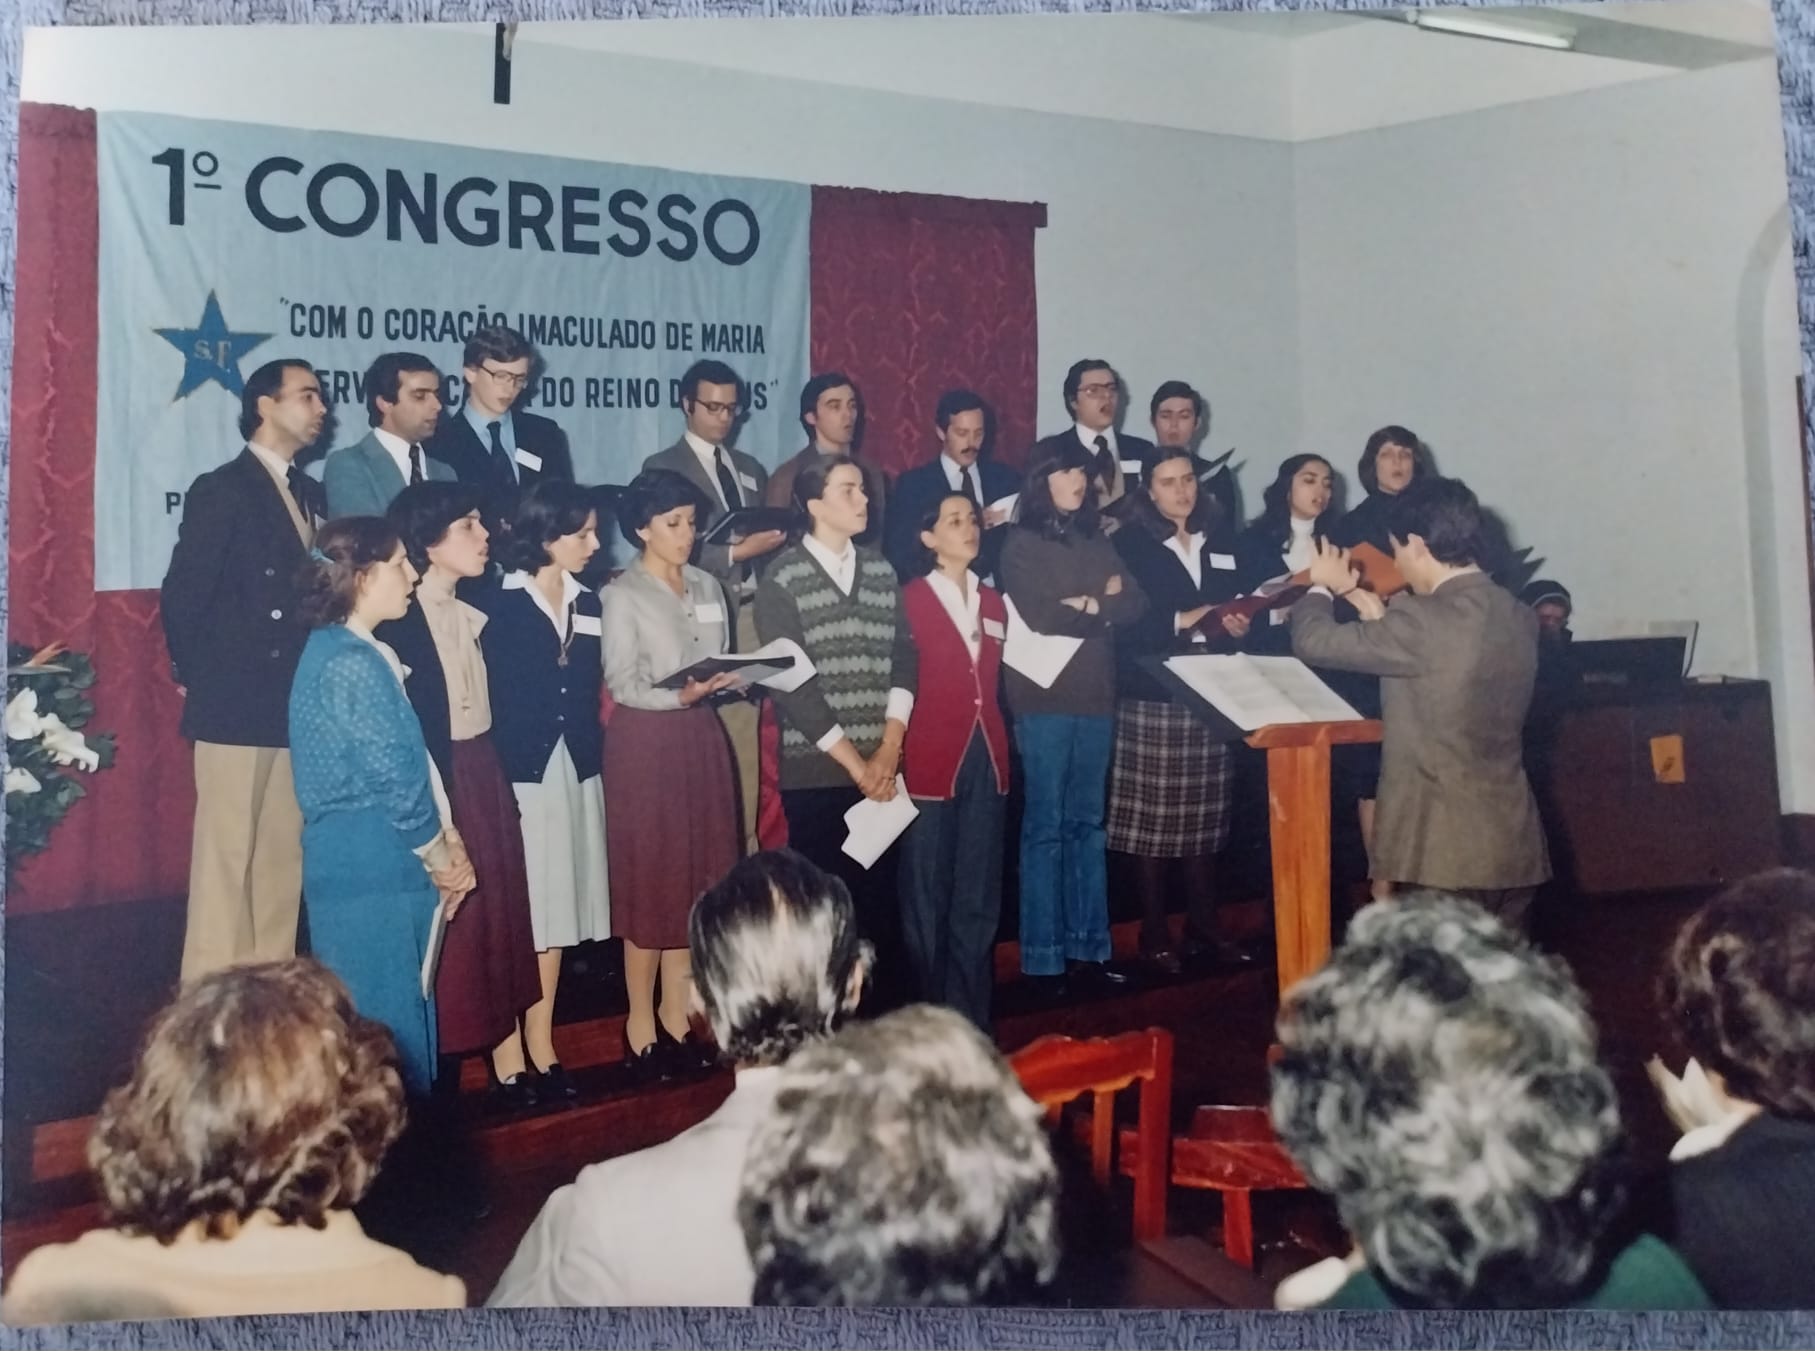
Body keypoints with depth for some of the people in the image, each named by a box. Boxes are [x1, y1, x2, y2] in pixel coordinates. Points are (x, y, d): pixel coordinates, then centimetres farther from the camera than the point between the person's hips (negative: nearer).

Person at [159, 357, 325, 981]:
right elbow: (182, 596, -9)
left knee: (284, 855, 10)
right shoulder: (220, 490, -6)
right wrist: (198, 678, -4)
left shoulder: (309, 492, 14)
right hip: (235, 705, -6)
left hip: (298, 706, 7)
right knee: (226, 855, -2)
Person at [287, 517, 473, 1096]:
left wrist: (444, 843, 7)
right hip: (372, 869, -10)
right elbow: (394, 776, -17)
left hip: (373, 865, 10)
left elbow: (409, 760, 14)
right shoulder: (354, 663, -16)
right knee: (388, 1026, 0)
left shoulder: (340, 651, 15)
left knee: (401, 1013, 17)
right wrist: (441, 853, -3)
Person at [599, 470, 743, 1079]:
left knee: (696, 876, 8)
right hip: (645, 742, -5)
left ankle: (676, 1013, 20)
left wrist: (733, 679, -10)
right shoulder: (621, 595, -6)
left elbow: (724, 663, 13)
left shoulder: (707, 586, 12)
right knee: (650, 879, 1)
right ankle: (641, 1019, 13)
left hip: (701, 738, 6)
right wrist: (680, 695, -28)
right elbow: (622, 685, -12)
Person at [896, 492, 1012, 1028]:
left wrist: (996, 742, 11)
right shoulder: (910, 599, -5)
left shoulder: (993, 602, 14)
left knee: (979, 898, 10)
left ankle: (971, 1018, 19)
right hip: (931, 759, -5)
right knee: (927, 897, 4)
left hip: (987, 757, 6)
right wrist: (896, 753, -9)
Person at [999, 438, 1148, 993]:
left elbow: (1135, 604, 7)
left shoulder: (1097, 542, 15)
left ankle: (1087, 948, 14)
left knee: (1087, 822, 8)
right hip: (1044, 699, -5)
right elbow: (1039, 616, -13)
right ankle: (1044, 958, 3)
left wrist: (1087, 604, -8)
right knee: (1045, 826, -2)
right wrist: (1101, 608, -2)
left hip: (1096, 697, 5)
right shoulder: (1022, 543, -1)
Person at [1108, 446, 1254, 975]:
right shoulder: (1129, 544, 0)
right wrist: (1180, 622, -16)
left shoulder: (1220, 538, 15)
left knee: (1204, 818, 7)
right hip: (1150, 697, -4)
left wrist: (1238, 625, -5)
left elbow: (1234, 604, 17)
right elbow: (1122, 624, -9)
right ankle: (1155, 933, 8)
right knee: (1151, 819, -3)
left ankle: (1203, 928, 17)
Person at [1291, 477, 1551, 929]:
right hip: (1513, 842, 8)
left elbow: (1314, 641, -10)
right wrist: (1381, 618, 24)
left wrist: (1322, 586, 10)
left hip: (1445, 847, -8)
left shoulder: (1423, 621, -18)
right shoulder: (1519, 618, 7)